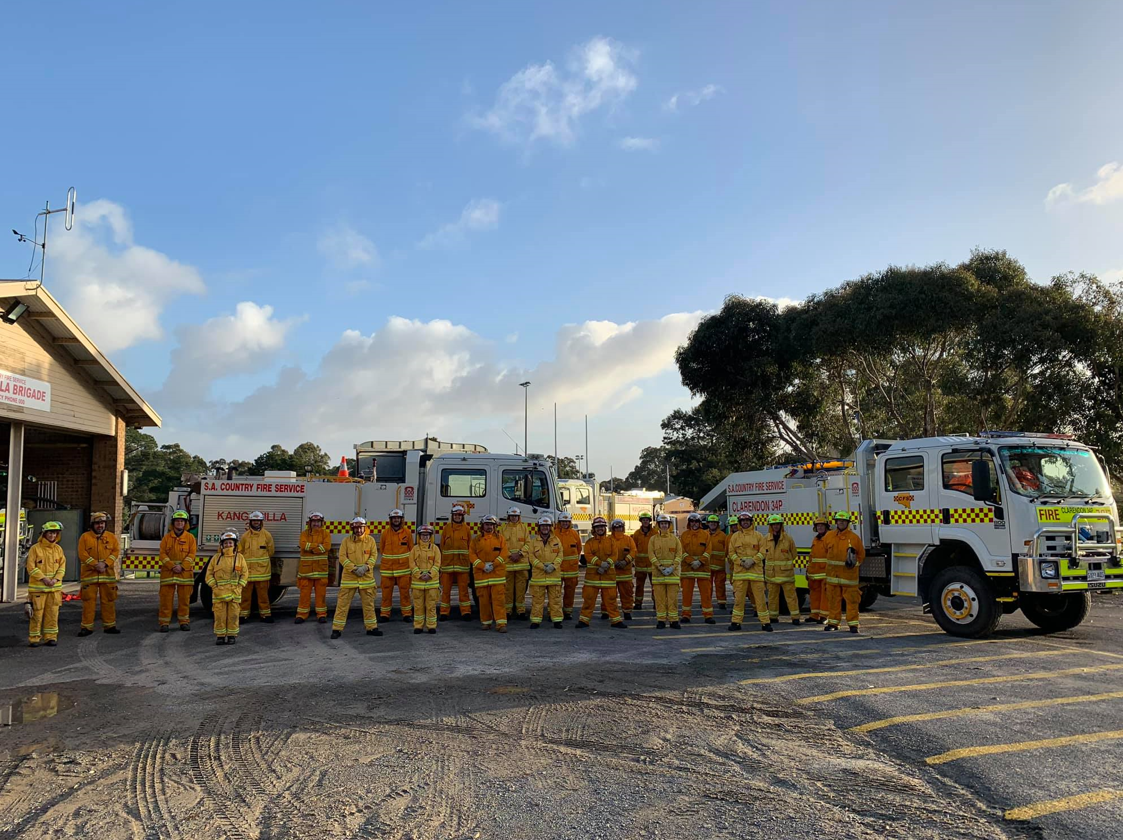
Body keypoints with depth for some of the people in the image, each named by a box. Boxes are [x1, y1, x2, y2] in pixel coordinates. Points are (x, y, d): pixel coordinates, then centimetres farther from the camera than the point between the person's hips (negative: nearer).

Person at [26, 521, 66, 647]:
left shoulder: (58, 549, 7)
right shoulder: (35, 548, -4)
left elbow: (62, 566, 6)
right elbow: (30, 567, -8)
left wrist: (55, 579, -10)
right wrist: (43, 579, -15)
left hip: (55, 587, 3)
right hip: (38, 587, -3)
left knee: (52, 613, 5)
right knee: (37, 613, -2)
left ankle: (50, 637, 12)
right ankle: (34, 638, 7)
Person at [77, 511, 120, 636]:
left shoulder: (112, 537, 9)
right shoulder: (85, 537, 3)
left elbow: (116, 551, 2)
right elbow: (82, 554, -6)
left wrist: (105, 564, -13)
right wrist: (95, 564, -16)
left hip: (108, 574, 2)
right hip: (89, 574, -2)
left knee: (109, 600, 5)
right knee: (88, 601, -2)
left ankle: (109, 625, 14)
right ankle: (87, 627, 5)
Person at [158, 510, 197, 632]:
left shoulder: (190, 537, 5)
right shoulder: (166, 537, 7)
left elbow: (192, 554, -1)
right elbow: (162, 554, 0)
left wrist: (182, 567, -13)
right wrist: (172, 566, -13)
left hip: (185, 573, 0)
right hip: (168, 572, 0)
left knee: (184, 598, 3)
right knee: (166, 597, -1)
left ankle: (184, 621, 13)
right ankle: (164, 623, 4)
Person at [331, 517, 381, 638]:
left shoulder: (370, 540, 4)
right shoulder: (346, 540, -1)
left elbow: (374, 555, 2)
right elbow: (342, 557, -5)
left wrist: (366, 567, -14)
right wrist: (354, 568, -15)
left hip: (366, 576, 2)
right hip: (349, 576, -2)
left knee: (368, 603, 10)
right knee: (343, 602, -2)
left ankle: (371, 628, 20)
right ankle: (337, 629, 5)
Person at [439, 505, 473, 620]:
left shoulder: (466, 528, 5)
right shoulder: (446, 528, 5)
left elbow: (470, 546, 6)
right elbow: (442, 545, 5)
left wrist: (468, 560, 0)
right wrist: (442, 561, 0)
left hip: (462, 563, 0)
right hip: (447, 562, 1)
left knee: (463, 589, 2)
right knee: (446, 589, 5)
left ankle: (466, 612, 7)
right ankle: (444, 613, 13)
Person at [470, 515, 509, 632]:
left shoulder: (500, 538, 8)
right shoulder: (476, 540, 10)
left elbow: (504, 553, -1)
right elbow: (471, 555, 1)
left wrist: (493, 564, -13)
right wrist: (483, 566, -12)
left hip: (497, 573, -1)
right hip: (481, 573, 2)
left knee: (499, 598, -9)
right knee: (484, 599, 4)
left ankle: (501, 623, -11)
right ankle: (486, 622, 16)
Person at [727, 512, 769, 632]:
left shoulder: (758, 535, 7)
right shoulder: (735, 536, 9)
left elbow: (763, 552, 1)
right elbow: (731, 553, 6)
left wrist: (752, 561, -12)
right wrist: (740, 562, -9)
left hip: (756, 570, -1)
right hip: (739, 571, 1)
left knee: (759, 597, -1)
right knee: (738, 597, 2)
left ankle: (765, 622, 4)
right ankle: (736, 622, 9)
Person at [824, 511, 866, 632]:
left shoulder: (854, 538, -1)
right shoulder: (829, 536, 7)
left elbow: (861, 554, 9)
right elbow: (825, 552, 22)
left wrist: (854, 562, -2)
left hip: (849, 574, -3)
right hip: (833, 574, 3)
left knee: (851, 600, -3)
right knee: (833, 599, 8)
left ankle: (853, 624, 3)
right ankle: (833, 622, 16)